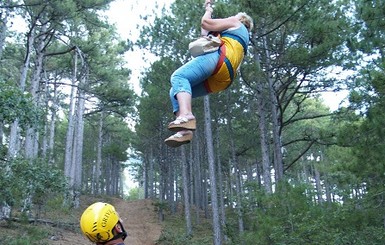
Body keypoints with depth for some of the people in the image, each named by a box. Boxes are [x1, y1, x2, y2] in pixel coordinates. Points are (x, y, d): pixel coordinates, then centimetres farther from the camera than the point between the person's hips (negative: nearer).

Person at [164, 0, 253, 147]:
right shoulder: (241, 40, 42)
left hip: (219, 58, -9)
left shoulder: (236, 23, 19)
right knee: (175, 91, 1)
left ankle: (186, 116, -49)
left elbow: (205, 23, 10)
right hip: (218, 81, 9)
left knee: (179, 76, -26)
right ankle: (184, 131, -19)